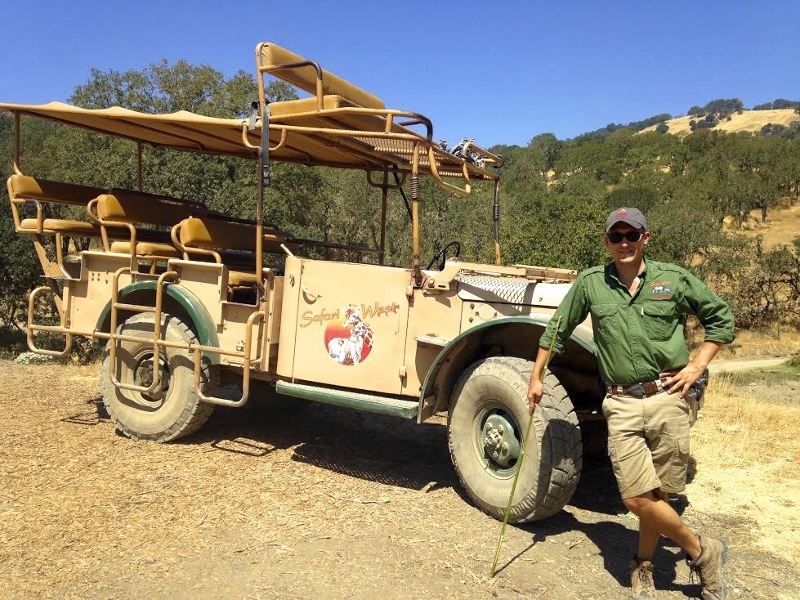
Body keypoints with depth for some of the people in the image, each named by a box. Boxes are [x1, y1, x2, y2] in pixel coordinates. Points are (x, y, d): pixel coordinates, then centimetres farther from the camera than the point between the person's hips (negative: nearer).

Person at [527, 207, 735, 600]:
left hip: (667, 398, 0)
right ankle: (703, 551, 21)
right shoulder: (590, 283, 3)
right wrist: (536, 376, 12)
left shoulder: (675, 279, 1)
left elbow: (721, 318, 12)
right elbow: (558, 329, 12)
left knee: (658, 494, 6)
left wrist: (697, 366, 2)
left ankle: (643, 568, 30)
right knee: (636, 497, -4)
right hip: (622, 405, 1)